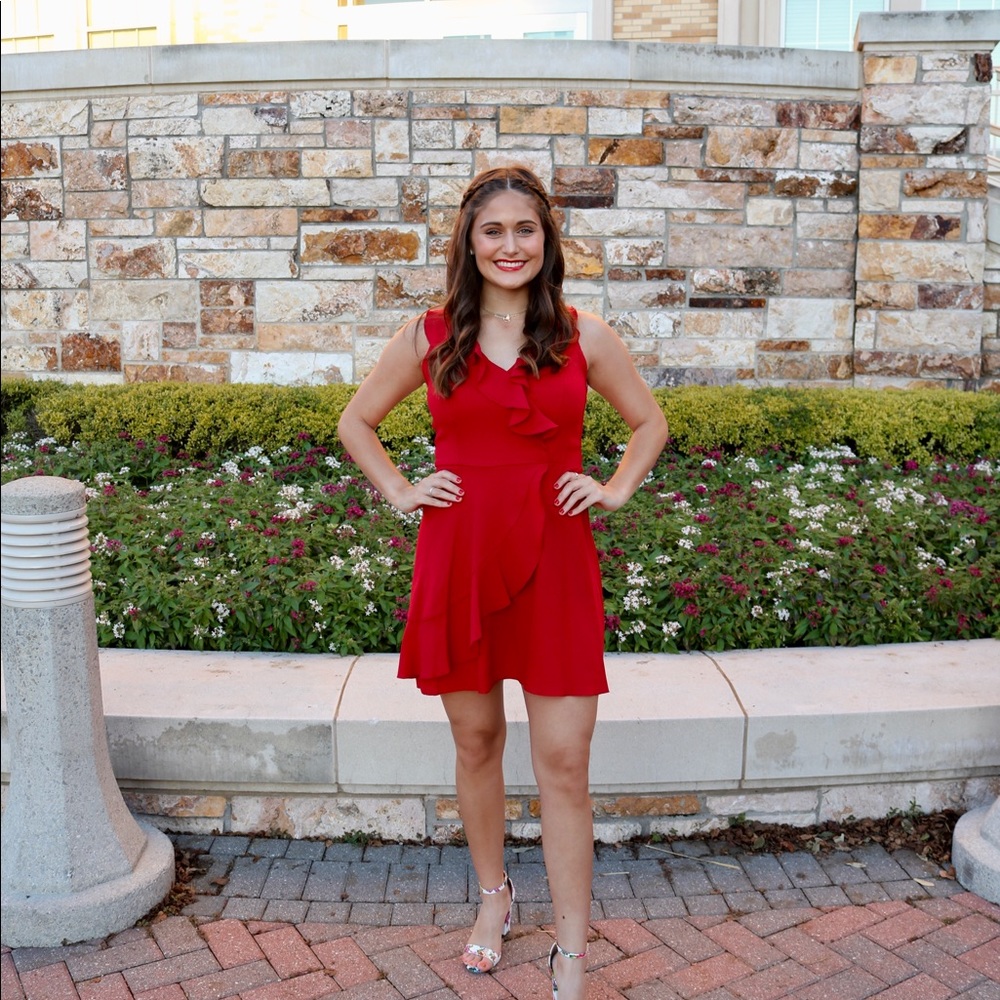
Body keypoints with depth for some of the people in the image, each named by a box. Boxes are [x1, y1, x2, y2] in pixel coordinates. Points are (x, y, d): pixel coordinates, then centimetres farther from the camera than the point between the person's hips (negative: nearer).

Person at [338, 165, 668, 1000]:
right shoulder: (431, 336, 3)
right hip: (459, 558, 1)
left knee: (564, 763, -1)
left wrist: (614, 491, 3)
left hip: (554, 560, -1)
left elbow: (650, 422, 17)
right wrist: (400, 492, 3)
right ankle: (493, 897, 38)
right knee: (476, 740, 14)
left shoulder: (582, 335, 3)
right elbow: (356, 421, 15)